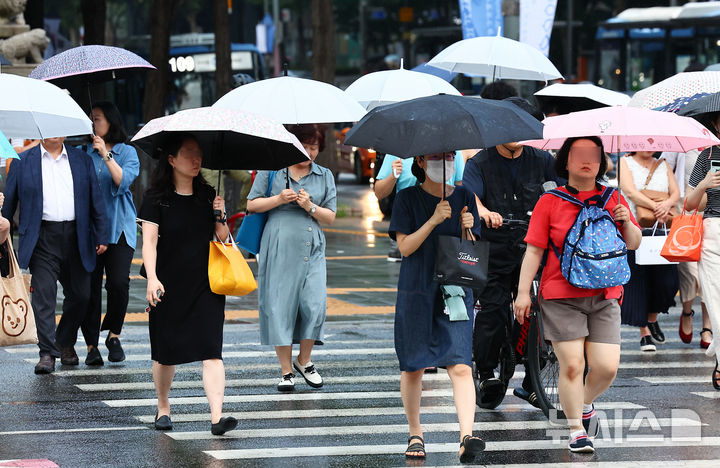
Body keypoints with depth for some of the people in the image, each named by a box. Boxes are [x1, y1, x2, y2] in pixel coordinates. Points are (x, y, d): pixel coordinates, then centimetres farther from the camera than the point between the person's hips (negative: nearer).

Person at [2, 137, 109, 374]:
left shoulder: (82, 160, 11)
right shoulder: (23, 161, 7)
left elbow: (96, 201, 11)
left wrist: (102, 237, 4)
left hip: (75, 238, 2)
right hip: (42, 239, -2)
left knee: (80, 295, 5)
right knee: (43, 294, -10)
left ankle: (65, 343, 26)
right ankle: (47, 353, -8)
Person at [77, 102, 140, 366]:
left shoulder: (127, 152, 6)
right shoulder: (84, 153, 12)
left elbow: (124, 181, -10)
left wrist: (106, 155, -15)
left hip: (119, 227, -2)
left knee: (118, 283, -14)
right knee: (89, 286, -3)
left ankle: (113, 335, 6)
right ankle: (92, 345, 3)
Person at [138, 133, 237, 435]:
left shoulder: (207, 195, 8)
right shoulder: (157, 198, -3)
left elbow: (222, 239, 12)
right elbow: (149, 242, -9)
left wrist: (220, 217, -7)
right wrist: (152, 278, -22)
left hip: (205, 285, 2)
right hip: (169, 286, -2)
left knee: (211, 350, -11)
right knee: (166, 352, 9)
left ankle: (217, 416, -20)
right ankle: (163, 407, 32)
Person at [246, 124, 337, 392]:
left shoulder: (325, 176, 13)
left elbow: (331, 217, 9)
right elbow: (252, 204, 5)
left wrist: (310, 207, -8)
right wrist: (279, 199, -9)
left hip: (311, 250, 2)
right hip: (279, 248, -2)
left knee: (315, 305, -10)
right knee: (280, 307, -4)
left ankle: (304, 361, 12)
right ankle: (286, 371, 5)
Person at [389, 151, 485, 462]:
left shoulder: (464, 198, 9)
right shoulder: (408, 198, 1)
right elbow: (405, 246, -8)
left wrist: (466, 229, -11)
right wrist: (434, 220, -18)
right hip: (416, 292, -1)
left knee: (460, 366, -14)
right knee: (412, 367, 8)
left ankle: (467, 436, -24)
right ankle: (415, 434, 24)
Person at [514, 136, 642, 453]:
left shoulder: (613, 200, 11)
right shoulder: (550, 202, 2)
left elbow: (633, 244, 16)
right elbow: (534, 250, 1)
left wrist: (627, 223, -6)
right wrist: (523, 292, -4)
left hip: (604, 296, 3)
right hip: (561, 297, -3)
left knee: (607, 367, -5)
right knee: (571, 365, -9)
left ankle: (586, 404, 27)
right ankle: (577, 430, 5)